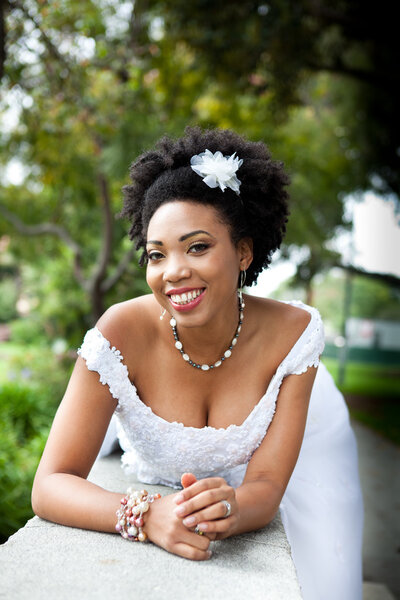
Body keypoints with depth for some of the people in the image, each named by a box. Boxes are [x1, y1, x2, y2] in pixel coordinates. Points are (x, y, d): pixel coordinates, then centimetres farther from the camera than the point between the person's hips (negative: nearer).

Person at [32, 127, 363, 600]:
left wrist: (231, 509, -50)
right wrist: (145, 516, -49)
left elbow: (266, 485, -26)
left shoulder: (292, 333, -29)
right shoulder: (124, 333, -33)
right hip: (163, 478, 1)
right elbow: (51, 485, -31)